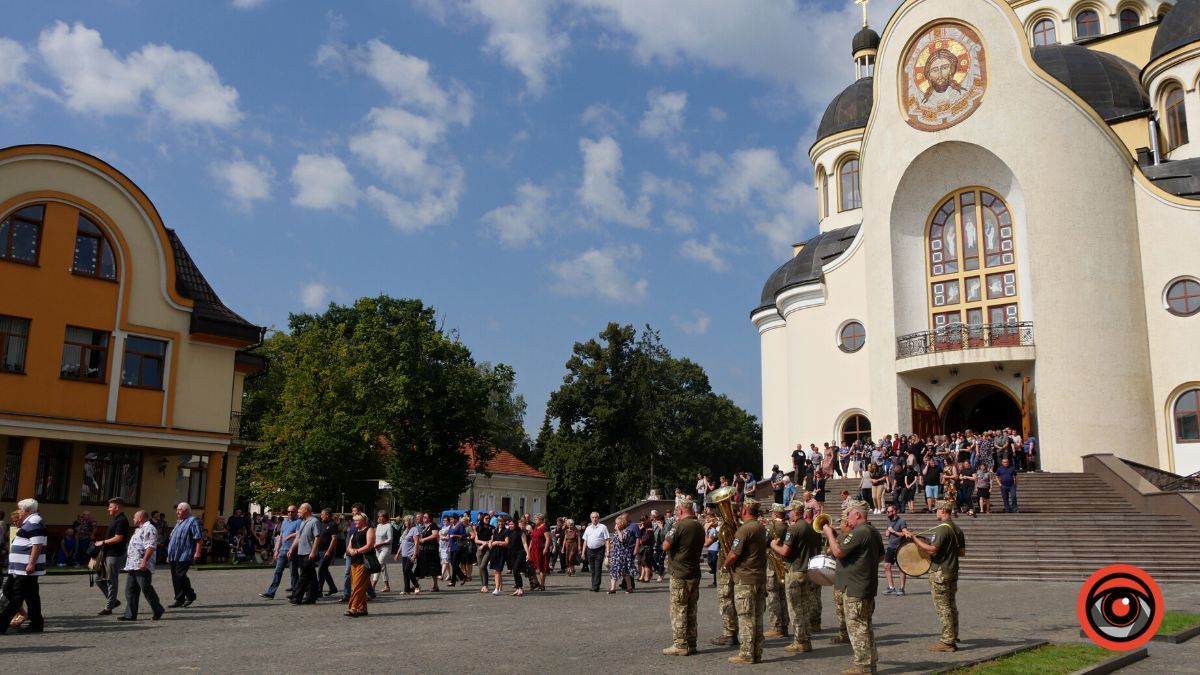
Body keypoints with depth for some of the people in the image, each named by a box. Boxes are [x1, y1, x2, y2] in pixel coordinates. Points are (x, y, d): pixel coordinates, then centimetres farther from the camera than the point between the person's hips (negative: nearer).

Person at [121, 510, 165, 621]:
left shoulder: (149, 529, -12)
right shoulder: (139, 529, 22)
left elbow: (150, 547, -21)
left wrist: (144, 561, -28)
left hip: (142, 567, -10)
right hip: (132, 566, 11)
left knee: (146, 589, -7)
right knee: (130, 591, 7)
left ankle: (158, 610, 5)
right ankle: (130, 614, 9)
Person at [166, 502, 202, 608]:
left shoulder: (192, 521, -6)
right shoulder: (178, 522, 21)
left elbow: (198, 538, -13)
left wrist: (197, 552, -20)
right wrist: (169, 555, 24)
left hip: (184, 556, -9)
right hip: (174, 556, 9)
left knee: (180, 576, -11)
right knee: (175, 578, 8)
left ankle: (180, 599, -4)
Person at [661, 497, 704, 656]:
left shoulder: (679, 525, -15)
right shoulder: (700, 527, 9)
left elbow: (665, 546, -17)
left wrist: (666, 537, 1)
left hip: (679, 574, -8)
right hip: (695, 574, 8)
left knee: (678, 611, -2)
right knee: (691, 610, 14)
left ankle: (680, 645, -1)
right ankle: (691, 644, 18)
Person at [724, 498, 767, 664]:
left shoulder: (744, 529, -17)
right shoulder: (761, 528, 11)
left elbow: (733, 555, -20)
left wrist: (726, 563, 1)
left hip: (745, 579, -8)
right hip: (761, 577, 8)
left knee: (746, 618, -3)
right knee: (757, 618, 12)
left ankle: (746, 654, 1)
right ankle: (757, 653, 17)